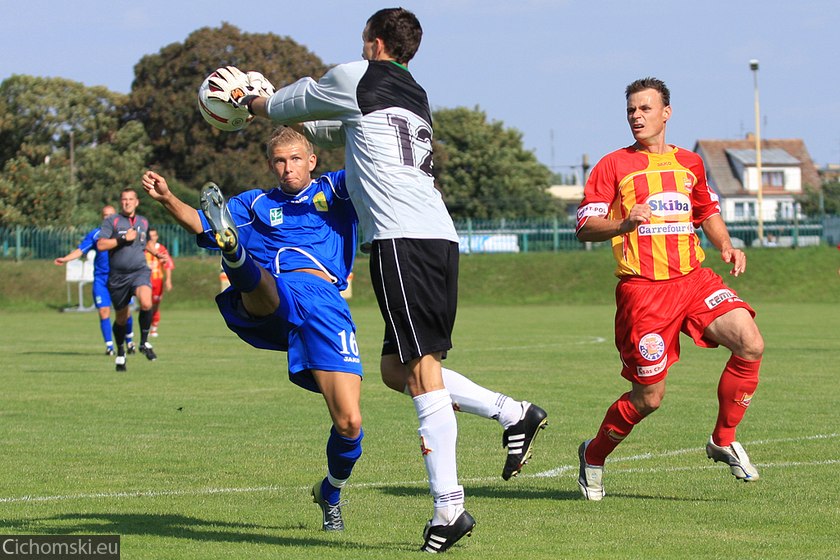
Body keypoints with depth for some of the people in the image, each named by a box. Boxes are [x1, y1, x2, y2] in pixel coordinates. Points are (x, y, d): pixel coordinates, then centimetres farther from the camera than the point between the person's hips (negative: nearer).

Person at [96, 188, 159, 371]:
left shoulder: (143, 222, 13)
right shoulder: (111, 221, -2)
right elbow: (100, 245, -14)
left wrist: (157, 254, 16)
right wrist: (123, 239, -17)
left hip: (140, 272, 1)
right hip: (118, 276, -1)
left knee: (146, 303, -28)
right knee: (122, 317, 9)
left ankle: (144, 343, -9)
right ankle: (120, 352, 32)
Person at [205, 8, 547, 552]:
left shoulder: (359, 78, 2)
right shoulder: (414, 98, 27)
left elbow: (293, 103, 18)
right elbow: (325, 126, 41)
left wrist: (253, 102, 38)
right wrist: (259, 99, 47)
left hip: (402, 239, -8)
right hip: (439, 238, 8)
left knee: (421, 367, -12)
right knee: (396, 370, 15)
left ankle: (449, 506, -17)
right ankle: (514, 413, 7)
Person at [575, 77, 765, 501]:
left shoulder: (689, 163, 16)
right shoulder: (613, 165, 2)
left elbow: (709, 212, 30)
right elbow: (584, 228, -3)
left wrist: (726, 246, 10)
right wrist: (624, 224, -23)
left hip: (694, 279, 4)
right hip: (643, 289, -4)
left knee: (750, 345, -18)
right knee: (649, 397, -4)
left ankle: (722, 442, 1)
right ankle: (593, 455, 23)